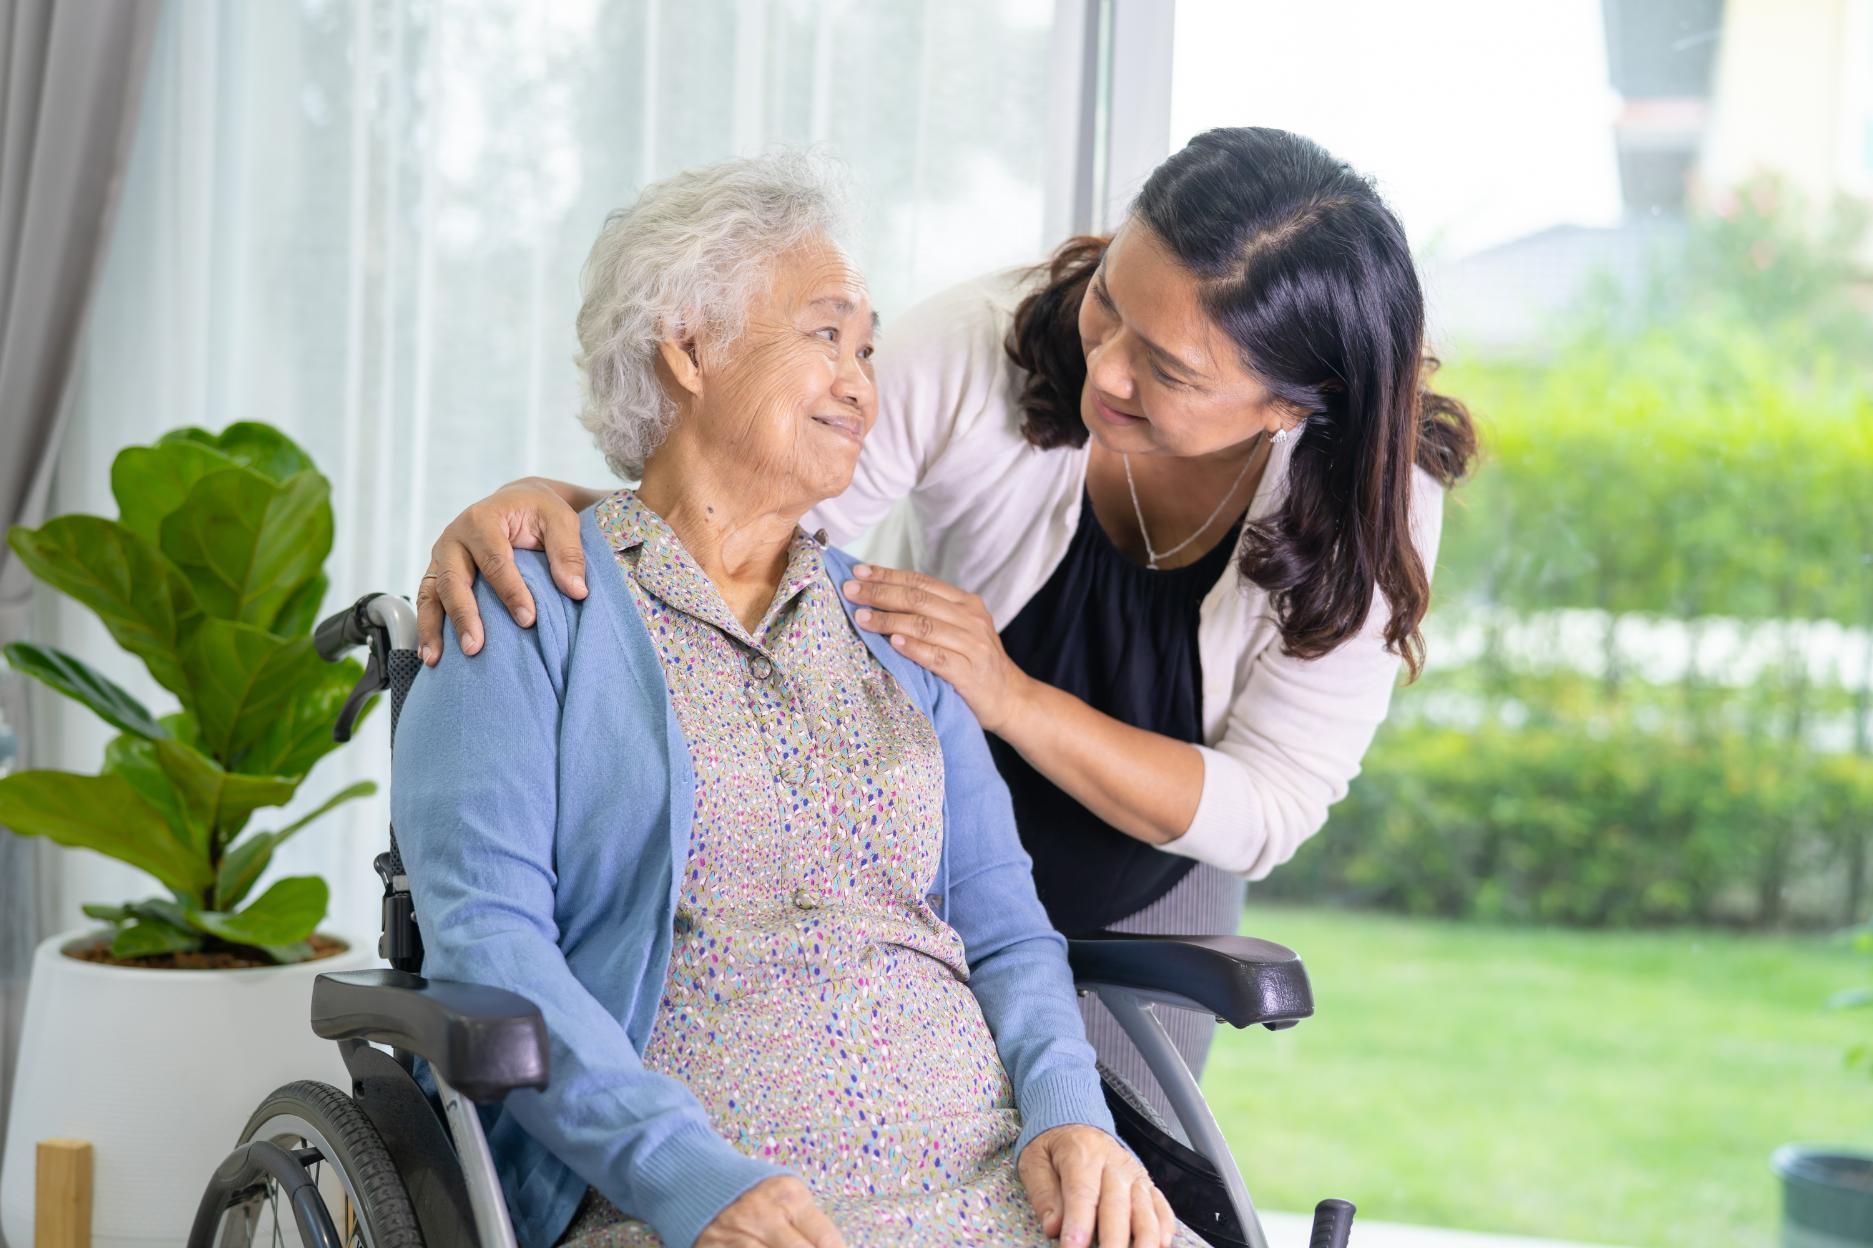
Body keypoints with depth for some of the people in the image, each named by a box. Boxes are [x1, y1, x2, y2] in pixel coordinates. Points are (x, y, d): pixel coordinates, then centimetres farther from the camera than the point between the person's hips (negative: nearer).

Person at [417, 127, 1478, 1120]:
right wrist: (548, 499, -41)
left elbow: (1263, 814, -22)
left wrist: (1012, 697, -34)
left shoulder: (1375, 503, -23)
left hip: (1138, 919, 1)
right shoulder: (982, 348, -26)